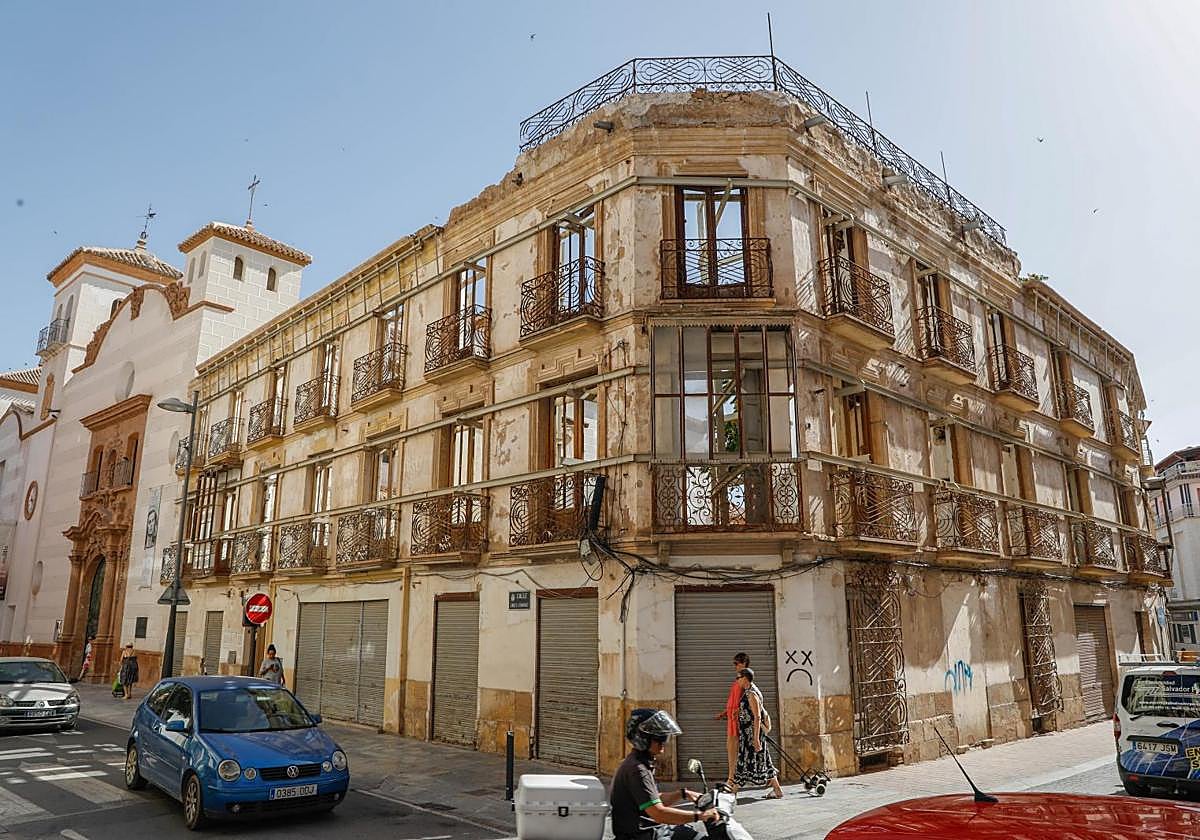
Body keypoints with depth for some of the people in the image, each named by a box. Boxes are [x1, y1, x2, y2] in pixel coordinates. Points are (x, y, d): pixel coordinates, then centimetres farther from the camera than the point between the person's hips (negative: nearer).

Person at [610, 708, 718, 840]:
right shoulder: (636, 770, -22)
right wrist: (699, 816, -26)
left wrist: (684, 794, 12)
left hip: (655, 828, 10)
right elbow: (658, 813, -28)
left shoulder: (644, 764, 11)